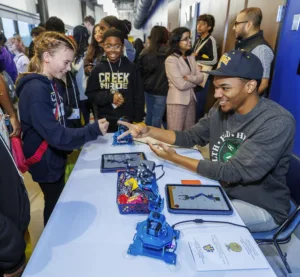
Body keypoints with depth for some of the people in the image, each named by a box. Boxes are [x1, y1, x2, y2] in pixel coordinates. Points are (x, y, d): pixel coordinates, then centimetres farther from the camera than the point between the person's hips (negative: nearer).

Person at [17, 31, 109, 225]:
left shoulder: (48, 83, 3)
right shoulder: (35, 90, -28)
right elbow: (56, 136, -31)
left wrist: (77, 141, 8)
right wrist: (94, 130, -28)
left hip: (56, 156, 9)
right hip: (46, 162, -9)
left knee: (60, 201, 26)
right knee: (54, 206, 13)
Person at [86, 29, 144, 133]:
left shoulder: (131, 68, -2)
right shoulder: (98, 69, 2)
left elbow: (138, 96, -1)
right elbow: (90, 93, 2)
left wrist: (138, 121, -5)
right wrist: (110, 97, -15)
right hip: (104, 122, 2)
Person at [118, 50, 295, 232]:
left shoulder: (277, 123, -26)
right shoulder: (221, 109, -5)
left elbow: (233, 172, -28)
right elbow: (190, 137, 3)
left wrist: (175, 158, -26)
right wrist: (149, 131, -10)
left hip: (262, 207, -5)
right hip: (222, 190, 6)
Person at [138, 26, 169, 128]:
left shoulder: (145, 52, -3)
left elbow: (139, 70, 5)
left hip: (148, 89, 5)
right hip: (162, 90, -4)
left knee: (149, 114, 19)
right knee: (157, 116, 4)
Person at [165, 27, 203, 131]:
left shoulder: (191, 57, 10)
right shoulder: (171, 59, -12)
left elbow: (200, 77, 2)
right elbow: (181, 85, -19)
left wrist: (188, 77, -16)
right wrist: (194, 80, -3)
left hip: (191, 99, 7)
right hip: (177, 101, -7)